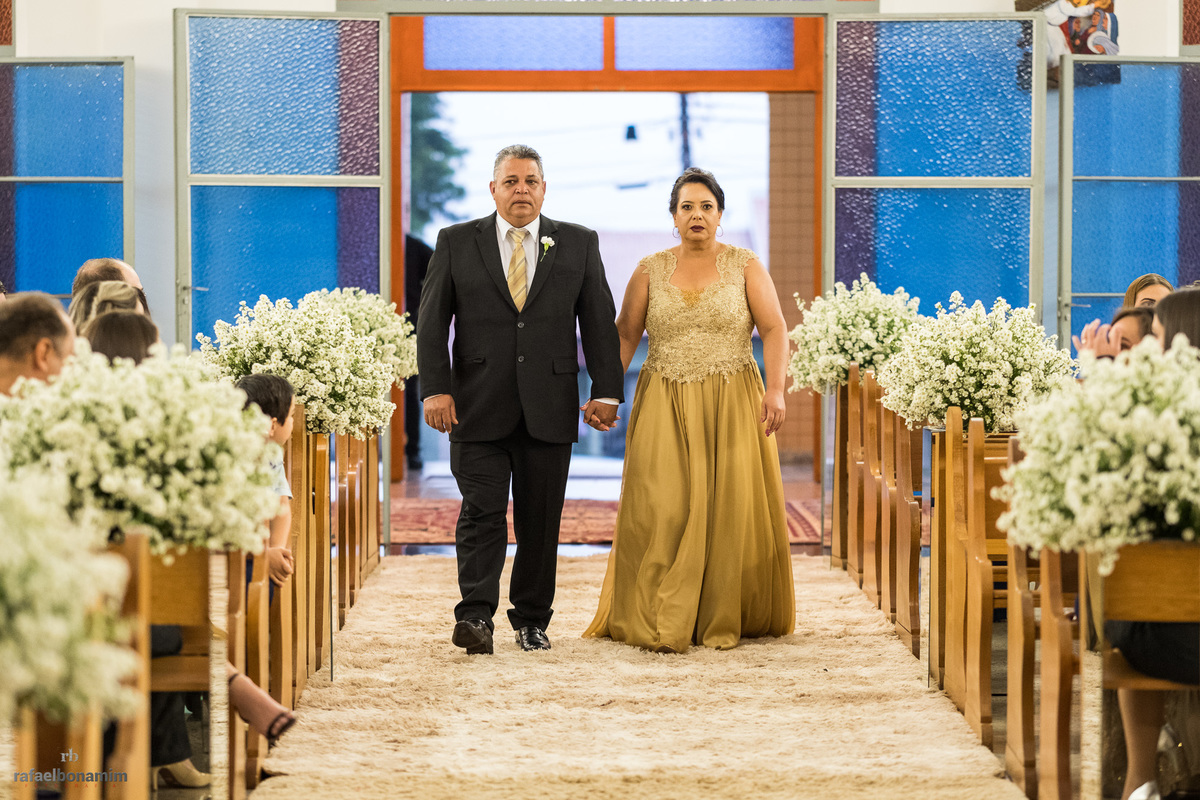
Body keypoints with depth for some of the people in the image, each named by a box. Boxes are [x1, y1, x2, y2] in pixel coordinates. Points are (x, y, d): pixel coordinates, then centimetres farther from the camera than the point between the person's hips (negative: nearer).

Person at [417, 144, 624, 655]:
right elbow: (432, 321, 3)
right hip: (479, 407, -1)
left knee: (541, 520, 5)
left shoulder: (579, 244, 9)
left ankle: (532, 620, 14)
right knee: (482, 513, -9)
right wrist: (434, 388, -7)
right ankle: (476, 618, -11)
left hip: (549, 410, 1)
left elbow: (600, 321, 8)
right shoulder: (456, 243, 6)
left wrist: (606, 391, -1)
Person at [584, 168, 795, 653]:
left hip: (732, 406, 0)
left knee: (728, 510, -1)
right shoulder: (650, 271, 7)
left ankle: (723, 622, 9)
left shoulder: (745, 267, 3)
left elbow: (774, 329, -3)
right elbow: (625, 334, 7)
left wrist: (776, 389, -15)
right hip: (665, 407, 1)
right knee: (662, 510, -8)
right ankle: (663, 626, -5)